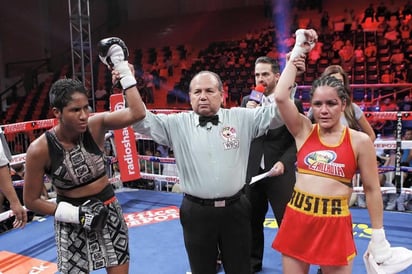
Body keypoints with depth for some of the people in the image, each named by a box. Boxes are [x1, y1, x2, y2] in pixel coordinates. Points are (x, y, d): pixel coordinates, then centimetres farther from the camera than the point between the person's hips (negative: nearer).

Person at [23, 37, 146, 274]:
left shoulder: (96, 125, -14)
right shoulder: (40, 149, -18)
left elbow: (136, 113, -28)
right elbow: (31, 200, -8)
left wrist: (124, 71, -25)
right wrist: (71, 213, -18)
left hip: (109, 210, 2)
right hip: (72, 221, -2)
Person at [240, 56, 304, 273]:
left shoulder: (292, 102, -4)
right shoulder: (247, 101, 6)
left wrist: (284, 162, -18)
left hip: (279, 172, -3)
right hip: (252, 171, 4)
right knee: (252, 220, 17)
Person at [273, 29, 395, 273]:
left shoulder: (360, 141, -4)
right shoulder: (303, 131, 0)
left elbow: (372, 189, 2)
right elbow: (281, 97, -13)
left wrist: (378, 236, 2)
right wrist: (298, 51, -7)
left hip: (335, 223, -2)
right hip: (297, 218, 2)